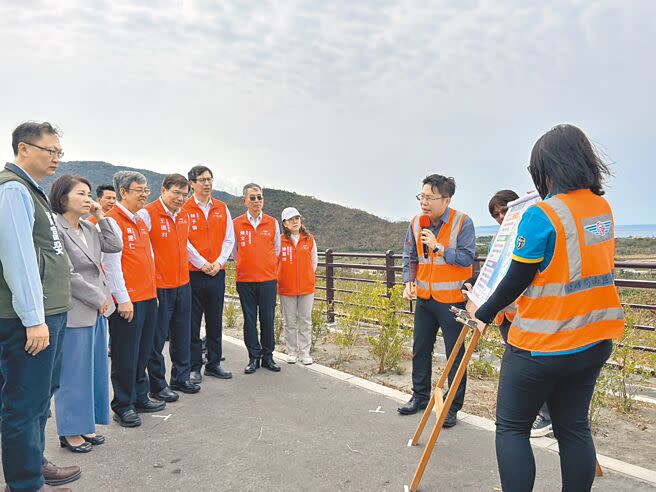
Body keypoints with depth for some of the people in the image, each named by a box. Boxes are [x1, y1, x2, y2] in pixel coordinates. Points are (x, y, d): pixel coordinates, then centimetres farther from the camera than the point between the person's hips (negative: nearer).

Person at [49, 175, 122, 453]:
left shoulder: (89, 228, 10)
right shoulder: (55, 228, -13)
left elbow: (115, 246, 6)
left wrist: (101, 217, 1)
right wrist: (97, 298, -12)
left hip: (97, 311, 8)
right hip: (74, 313, -8)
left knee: (95, 370, 14)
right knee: (74, 373, 2)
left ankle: (85, 425, 27)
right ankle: (70, 432, 17)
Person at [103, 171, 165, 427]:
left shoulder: (141, 222, 17)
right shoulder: (112, 220, -10)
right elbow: (110, 262, -15)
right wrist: (123, 299, -16)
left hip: (148, 298, 8)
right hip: (127, 301, -8)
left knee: (143, 353, 15)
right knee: (126, 356, 2)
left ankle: (140, 398, 27)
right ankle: (123, 406, 14)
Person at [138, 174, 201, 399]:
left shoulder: (184, 215, 11)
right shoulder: (147, 214, -12)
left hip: (183, 284, 7)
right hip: (159, 287, -7)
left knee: (182, 336, 15)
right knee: (157, 338, 4)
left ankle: (181, 378, 29)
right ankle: (157, 385, 17)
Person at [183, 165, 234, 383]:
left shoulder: (222, 208, 9)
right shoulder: (184, 209, -4)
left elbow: (229, 239, 9)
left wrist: (219, 262, -4)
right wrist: (202, 264, -12)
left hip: (217, 273, 4)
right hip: (193, 273, -4)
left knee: (215, 321, 12)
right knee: (192, 323, 4)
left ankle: (214, 363, 24)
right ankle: (194, 367, 15)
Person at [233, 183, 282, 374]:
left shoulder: (273, 223, 4)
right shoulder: (236, 224, 1)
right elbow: (235, 251, 13)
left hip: (268, 279, 0)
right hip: (245, 280, 0)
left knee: (268, 319, 5)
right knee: (250, 320, 6)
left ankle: (268, 356, 18)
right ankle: (254, 357, 17)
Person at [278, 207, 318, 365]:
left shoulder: (309, 239, 2)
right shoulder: (280, 241, -3)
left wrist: (308, 277, 9)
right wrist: (281, 278, 3)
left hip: (307, 287, 1)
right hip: (286, 288, -1)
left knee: (305, 321, 6)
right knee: (289, 322, 8)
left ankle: (305, 353, 16)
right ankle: (292, 352, 20)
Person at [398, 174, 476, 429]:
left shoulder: (462, 222, -13)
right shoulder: (416, 223, 3)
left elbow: (467, 258, -18)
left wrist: (438, 248, -25)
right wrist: (409, 282, -2)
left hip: (452, 299, -5)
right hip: (424, 298, 6)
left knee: (455, 353, 3)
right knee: (420, 349, 14)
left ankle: (453, 406, 17)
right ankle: (420, 396, 31)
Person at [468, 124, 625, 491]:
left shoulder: (541, 216, -18)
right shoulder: (603, 208, 5)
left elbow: (516, 281, -14)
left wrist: (484, 313, 0)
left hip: (542, 347, -7)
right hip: (594, 340, 8)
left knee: (512, 428, 6)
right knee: (573, 426, 16)